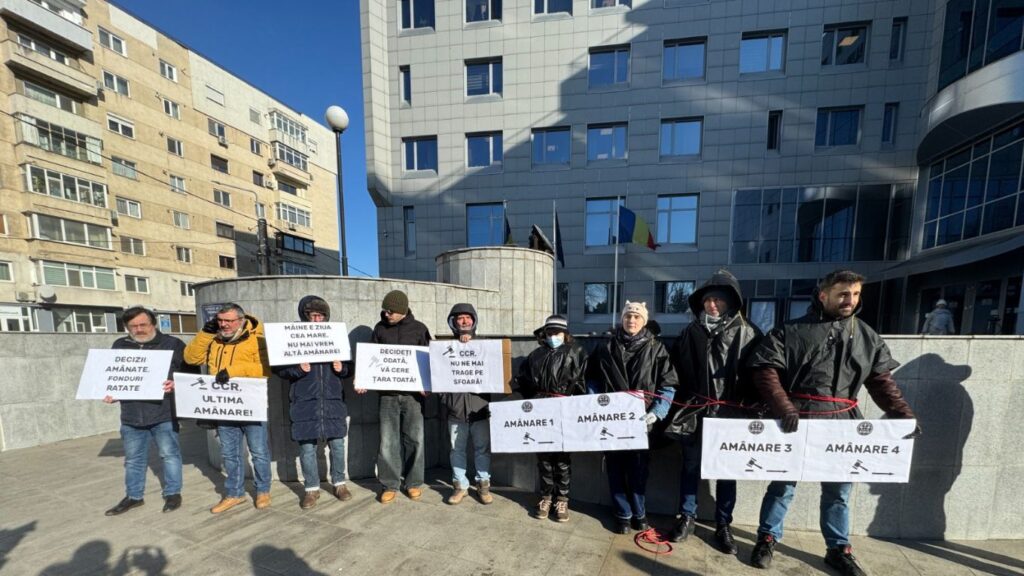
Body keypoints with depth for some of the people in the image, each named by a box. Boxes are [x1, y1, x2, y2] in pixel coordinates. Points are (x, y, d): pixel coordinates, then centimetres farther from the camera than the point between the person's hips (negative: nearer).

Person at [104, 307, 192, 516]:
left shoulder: (172, 344, -4)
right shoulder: (119, 346, 9)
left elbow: (189, 372, -5)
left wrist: (176, 384, -23)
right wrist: (110, 393, 1)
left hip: (163, 413, -4)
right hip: (131, 414, 4)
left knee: (169, 454, 6)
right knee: (133, 459, 17)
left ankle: (173, 493, 19)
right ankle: (133, 496, 33)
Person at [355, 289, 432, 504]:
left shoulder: (419, 329, 0)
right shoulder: (380, 328, 5)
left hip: (413, 393, -1)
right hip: (387, 393, 2)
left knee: (414, 439, 6)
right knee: (388, 440, 6)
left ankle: (413, 483, 22)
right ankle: (390, 484, 22)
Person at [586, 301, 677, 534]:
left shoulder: (656, 349, 0)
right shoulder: (606, 347, 3)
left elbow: (668, 385, -2)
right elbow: (593, 380, 7)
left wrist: (656, 412, -13)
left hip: (641, 419, -1)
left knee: (639, 468, 11)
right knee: (615, 468, 10)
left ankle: (639, 513, 35)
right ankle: (622, 514, 30)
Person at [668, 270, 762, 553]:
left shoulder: (748, 333, -1)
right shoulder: (691, 332, 2)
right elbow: (676, 370, 6)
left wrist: (753, 409, -2)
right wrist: (678, 404, 4)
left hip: (731, 415, -1)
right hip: (694, 413, 1)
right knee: (690, 467, 13)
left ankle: (723, 525, 31)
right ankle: (687, 517, 30)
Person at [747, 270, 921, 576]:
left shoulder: (866, 336, 8)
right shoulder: (792, 331, -8)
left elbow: (881, 380, 11)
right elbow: (765, 369, -12)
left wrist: (904, 415, -1)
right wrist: (784, 409, -21)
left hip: (842, 423, 4)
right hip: (796, 421, -4)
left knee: (839, 489, 18)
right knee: (783, 484, 8)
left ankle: (838, 548, 39)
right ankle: (767, 538, 26)